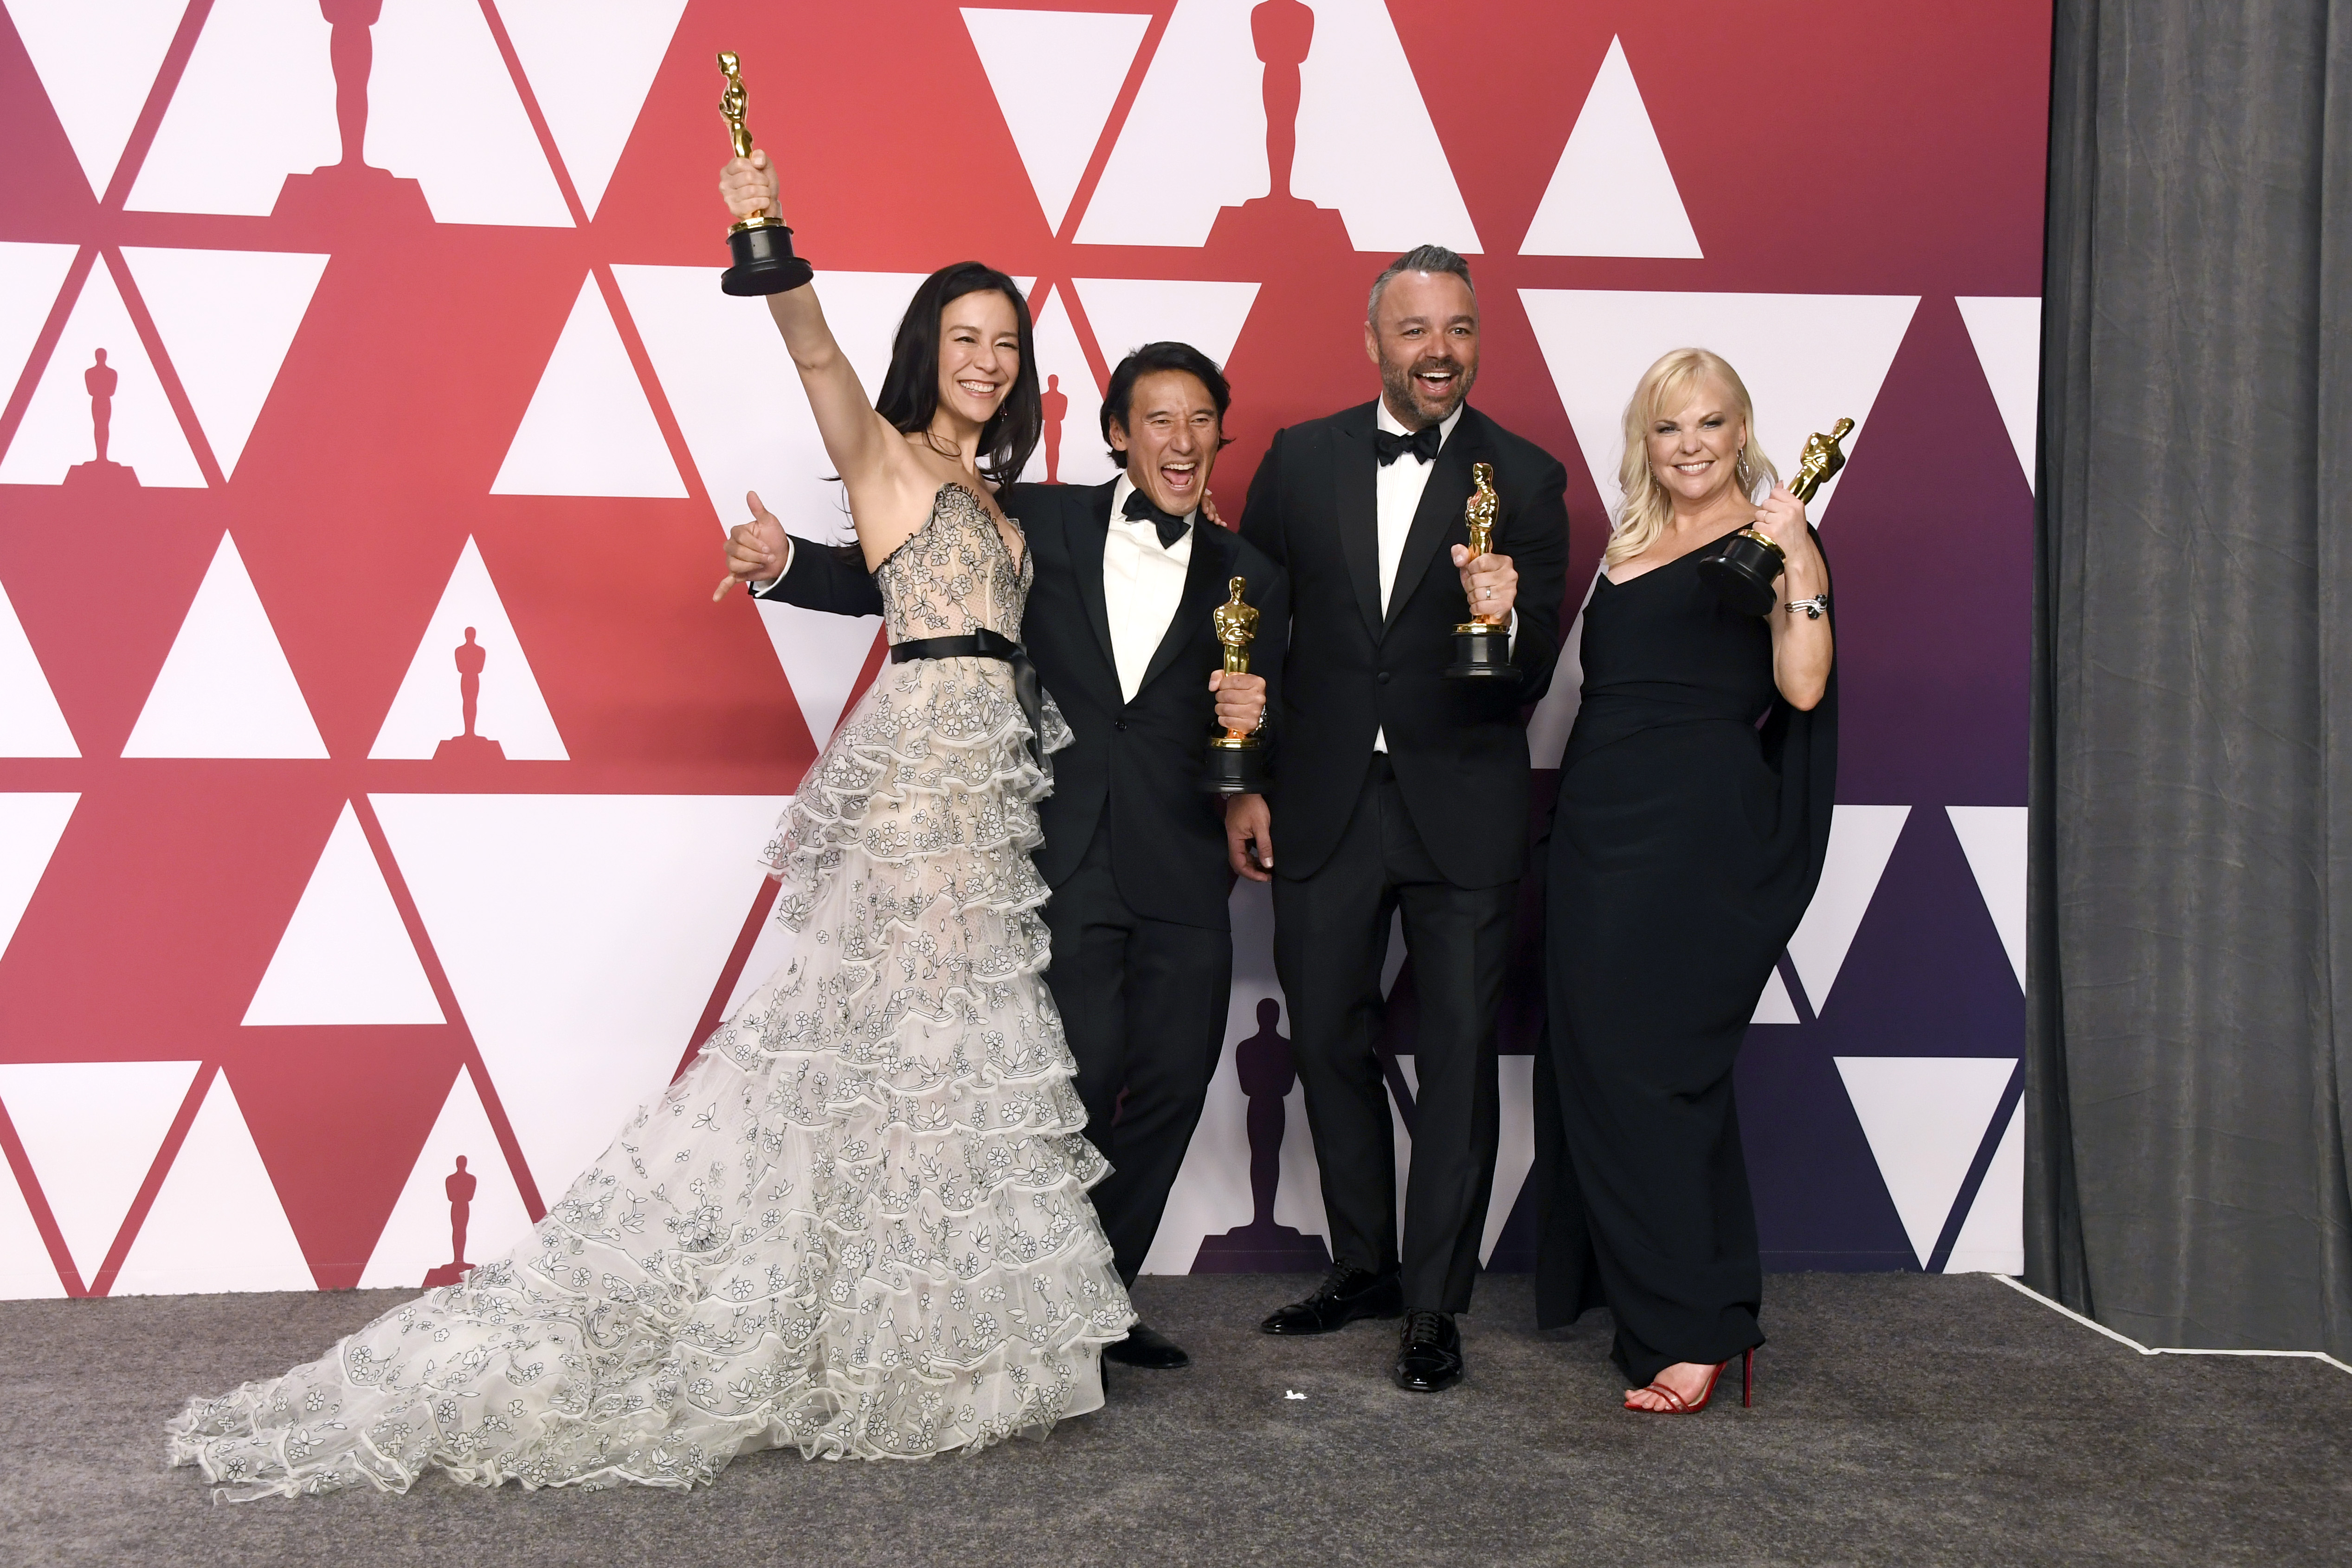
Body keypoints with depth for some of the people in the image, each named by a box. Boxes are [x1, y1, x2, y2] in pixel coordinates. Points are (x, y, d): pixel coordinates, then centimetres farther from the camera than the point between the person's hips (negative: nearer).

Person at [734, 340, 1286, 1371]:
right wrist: (784, 564, -9)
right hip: (1058, 859, -3)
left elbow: (1254, 765, 11)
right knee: (1083, 1075, -11)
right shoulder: (1036, 523, 6)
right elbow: (889, 582, 7)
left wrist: (1252, 724, -11)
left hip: (1179, 872, 3)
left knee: (1173, 1081, 6)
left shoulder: (1248, 579, 10)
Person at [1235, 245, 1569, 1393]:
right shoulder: (1302, 459, 3)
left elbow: (1533, 680, -7)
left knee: (1459, 1058, 4)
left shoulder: (1525, 479, -3)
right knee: (1330, 1043, 13)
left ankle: (1434, 1306, 17)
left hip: (1462, 811, -2)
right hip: (1325, 804, 3)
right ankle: (1363, 1267, 32)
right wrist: (1244, 787, 4)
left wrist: (1506, 620, -30)